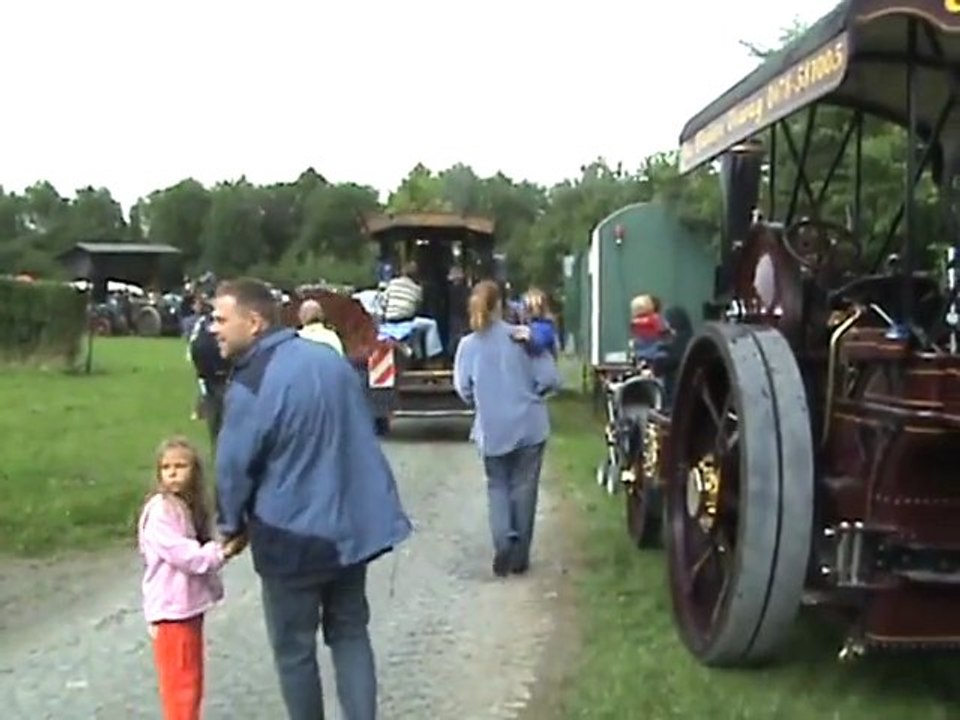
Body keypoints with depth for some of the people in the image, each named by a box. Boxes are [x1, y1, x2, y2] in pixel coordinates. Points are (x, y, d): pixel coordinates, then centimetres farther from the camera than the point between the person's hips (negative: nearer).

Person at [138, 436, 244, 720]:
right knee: (180, 682, -1)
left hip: (189, 604, 9)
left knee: (192, 680, 18)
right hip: (171, 608, -9)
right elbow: (185, 555, -23)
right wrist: (222, 552, -14)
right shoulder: (160, 511, -19)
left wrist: (220, 550, 0)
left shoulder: (189, 506, 9)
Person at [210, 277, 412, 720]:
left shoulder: (251, 386, -19)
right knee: (350, 633, 17)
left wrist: (231, 524, 8)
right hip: (354, 524, 7)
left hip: (292, 536, -7)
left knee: (294, 648, 11)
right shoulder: (330, 358, 4)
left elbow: (234, 466, -12)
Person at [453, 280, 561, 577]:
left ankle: (504, 544, -3)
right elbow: (549, 378, -9)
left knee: (498, 486, 16)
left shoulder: (468, 345, -5)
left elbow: (464, 389, -2)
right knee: (523, 486, 11)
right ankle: (519, 554, 15)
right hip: (529, 425, -1)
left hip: (492, 429, 1)